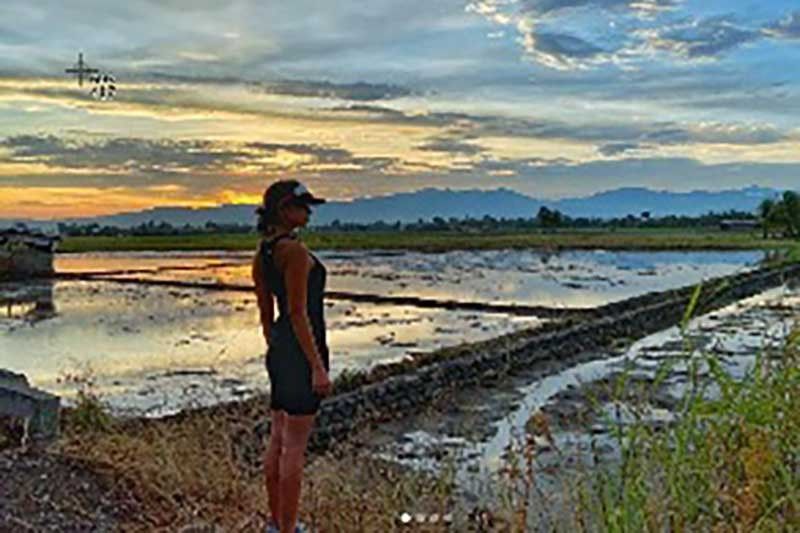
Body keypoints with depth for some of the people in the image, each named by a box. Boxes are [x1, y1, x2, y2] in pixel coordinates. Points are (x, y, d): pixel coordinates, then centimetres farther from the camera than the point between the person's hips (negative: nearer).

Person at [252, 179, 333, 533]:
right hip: (302, 348, -9)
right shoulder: (294, 250, -17)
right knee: (295, 446, -1)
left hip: (279, 349, 9)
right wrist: (318, 367, -18)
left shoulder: (262, 254, 10)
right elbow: (298, 313, -20)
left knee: (278, 440, 16)